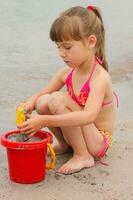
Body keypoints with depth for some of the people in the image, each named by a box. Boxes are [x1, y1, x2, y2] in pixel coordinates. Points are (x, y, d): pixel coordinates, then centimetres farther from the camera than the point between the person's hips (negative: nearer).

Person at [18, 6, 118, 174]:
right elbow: (41, 93, 8)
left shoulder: (100, 77, -25)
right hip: (77, 132, 7)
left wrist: (45, 121, -45)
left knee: (58, 99, -26)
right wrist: (30, 103, -18)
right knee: (43, 101, -15)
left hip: (98, 141, -7)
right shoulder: (67, 73, -3)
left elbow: (88, 116, -40)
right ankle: (64, 144, 8)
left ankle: (83, 156, -14)